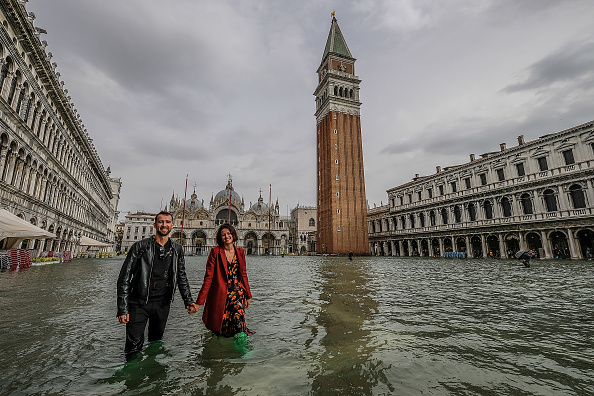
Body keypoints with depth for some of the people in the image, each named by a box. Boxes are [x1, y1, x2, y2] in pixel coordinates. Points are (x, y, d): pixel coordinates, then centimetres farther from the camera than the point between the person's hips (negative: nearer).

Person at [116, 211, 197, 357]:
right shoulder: (140, 246, -7)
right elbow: (124, 278, -6)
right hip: (139, 303, -3)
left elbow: (181, 277, 9)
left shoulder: (177, 249, 3)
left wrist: (188, 301, 2)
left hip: (162, 304, 3)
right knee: (134, 346, -1)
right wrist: (122, 309, -11)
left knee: (156, 341, 18)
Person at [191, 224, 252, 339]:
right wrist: (199, 302, -11)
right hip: (220, 294, -2)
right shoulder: (215, 252, -6)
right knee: (218, 327, 6)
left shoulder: (240, 252, 6)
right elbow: (208, 277, -8)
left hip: (237, 292, 3)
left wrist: (248, 295, 16)